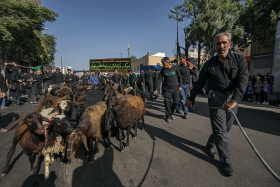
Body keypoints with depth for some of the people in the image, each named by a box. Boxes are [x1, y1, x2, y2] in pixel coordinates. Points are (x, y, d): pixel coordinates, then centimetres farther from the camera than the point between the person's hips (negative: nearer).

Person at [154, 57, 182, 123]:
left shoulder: (175, 68, -1)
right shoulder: (163, 70, 0)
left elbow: (179, 77, 6)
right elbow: (159, 80, -1)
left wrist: (180, 86, 1)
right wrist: (157, 89, -10)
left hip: (175, 88, 1)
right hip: (167, 89, 0)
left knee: (176, 102, 4)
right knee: (167, 103, -3)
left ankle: (172, 113, 29)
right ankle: (168, 116, 13)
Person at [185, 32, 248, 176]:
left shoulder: (239, 60, 0)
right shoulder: (209, 64, 2)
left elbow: (243, 81, -12)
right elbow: (199, 83, 9)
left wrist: (234, 100, -26)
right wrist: (191, 98, 11)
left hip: (233, 98, 2)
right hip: (216, 98, -2)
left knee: (226, 128, 13)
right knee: (220, 130, -3)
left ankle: (210, 145, 38)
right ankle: (226, 161, 10)